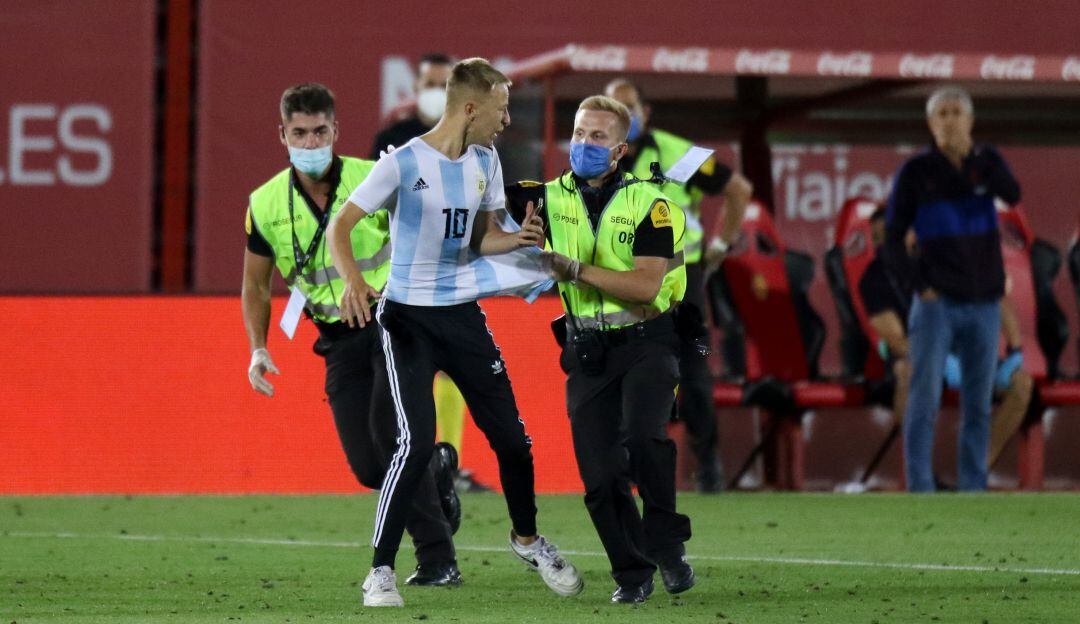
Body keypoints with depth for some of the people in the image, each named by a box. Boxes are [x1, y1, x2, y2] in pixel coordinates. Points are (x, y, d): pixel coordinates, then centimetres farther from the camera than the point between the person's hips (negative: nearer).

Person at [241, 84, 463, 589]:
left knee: (389, 428, -23)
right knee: (368, 468, -2)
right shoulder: (267, 205, -2)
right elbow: (256, 286, 12)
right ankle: (437, 472, 33)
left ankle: (438, 560, -16)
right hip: (340, 340, 4)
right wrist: (258, 349, -2)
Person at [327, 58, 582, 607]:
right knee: (417, 441, -17)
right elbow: (341, 225, -16)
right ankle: (381, 570, -8)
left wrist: (517, 240, -7)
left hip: (463, 314, 6)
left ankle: (526, 538, 33)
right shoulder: (405, 164, -14)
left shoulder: (485, 161, 5)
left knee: (510, 434, 8)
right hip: (408, 316, -6)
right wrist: (353, 280, -34)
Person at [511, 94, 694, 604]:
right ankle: (632, 572, 14)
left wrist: (576, 269, -23)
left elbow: (645, 285, -18)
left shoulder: (647, 204, -7)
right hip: (588, 351, 4)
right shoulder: (551, 199, 4)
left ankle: (666, 545, -9)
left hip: (645, 344, -4)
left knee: (643, 438, -27)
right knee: (600, 471, -3)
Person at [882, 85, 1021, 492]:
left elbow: (1012, 195, -19)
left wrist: (973, 155, -31)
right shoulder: (916, 172, -3)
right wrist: (920, 286, -11)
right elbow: (892, 243, 1)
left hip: (983, 306, 3)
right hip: (937, 303, -3)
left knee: (977, 405, 5)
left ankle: (972, 490, 10)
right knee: (924, 400, -8)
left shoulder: (987, 161, 4)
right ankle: (920, 493, -8)